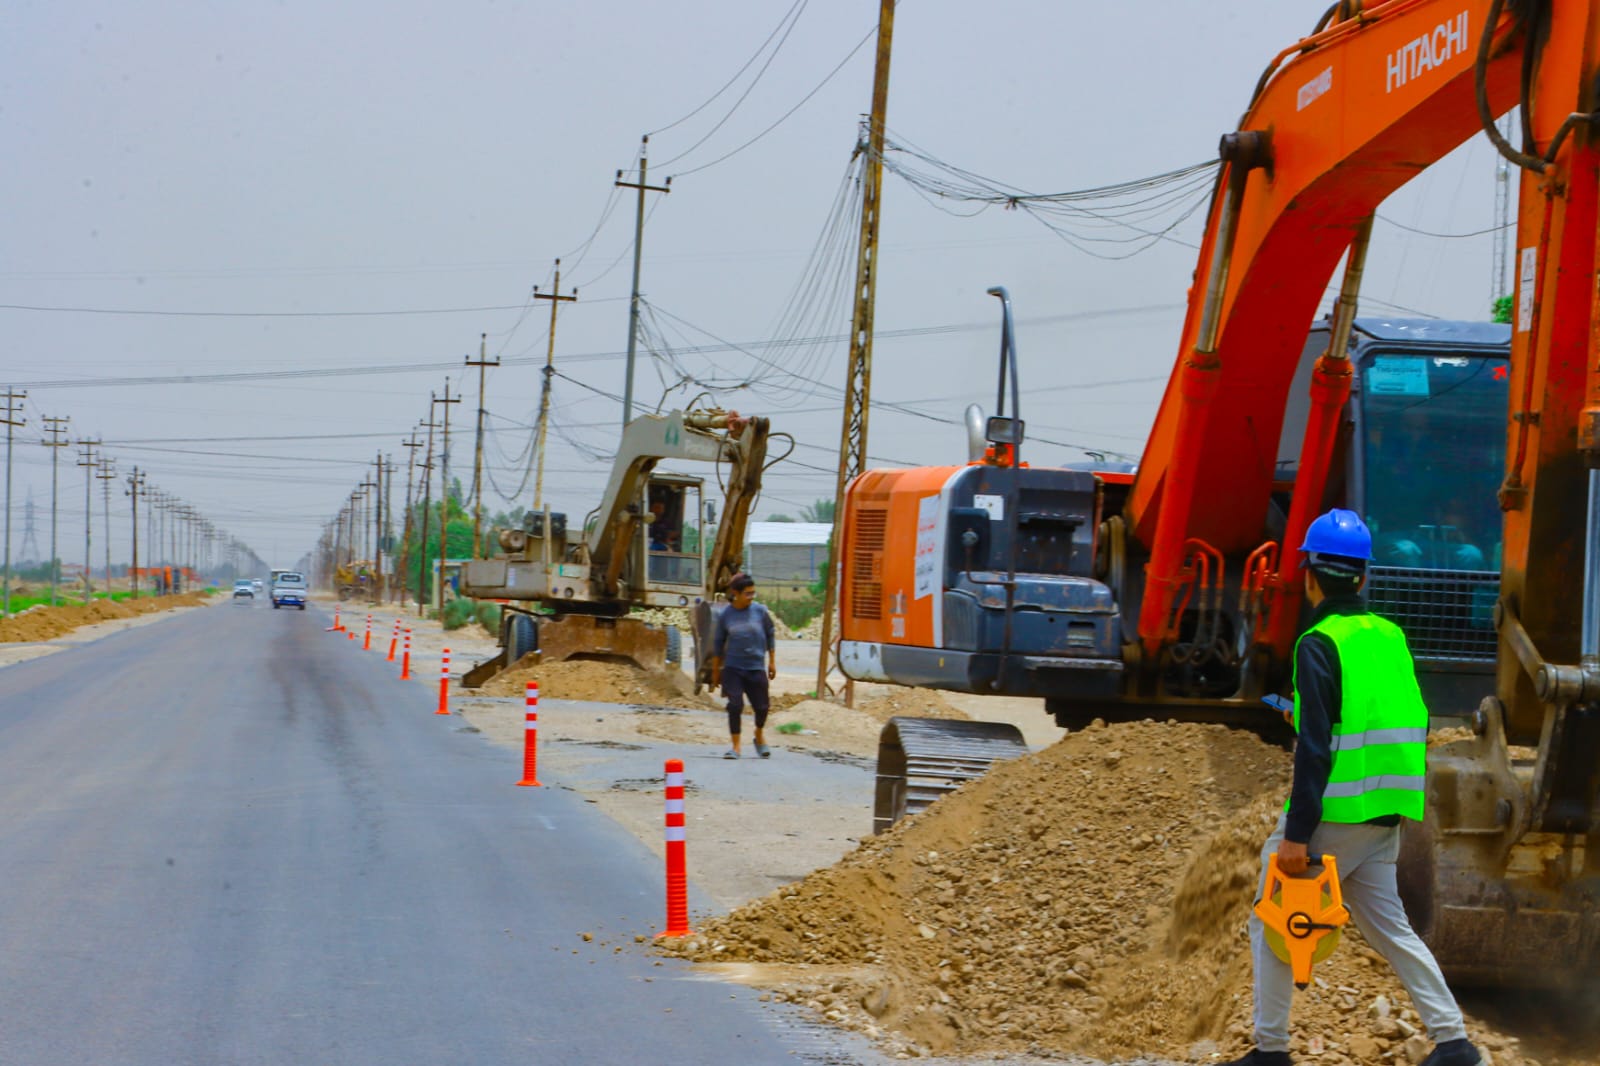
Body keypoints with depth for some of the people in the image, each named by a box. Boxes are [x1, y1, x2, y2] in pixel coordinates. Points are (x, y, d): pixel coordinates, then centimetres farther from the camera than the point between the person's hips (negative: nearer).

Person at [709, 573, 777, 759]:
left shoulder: (759, 611, -3)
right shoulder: (725, 615, -3)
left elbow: (770, 635, 9)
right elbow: (718, 644, 7)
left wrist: (772, 662, 9)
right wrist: (715, 671, 10)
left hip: (755, 668, 1)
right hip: (732, 668, -1)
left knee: (761, 706, 4)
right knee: (735, 705, -11)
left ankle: (760, 736, 34)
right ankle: (734, 745, 1)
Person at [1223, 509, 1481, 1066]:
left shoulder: (1320, 645, -12)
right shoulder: (1391, 636, 10)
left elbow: (1315, 747, -18)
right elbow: (1412, 723, 16)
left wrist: (1296, 834, -18)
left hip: (1334, 811, -7)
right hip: (1384, 814, 7)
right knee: (1387, 925, 15)